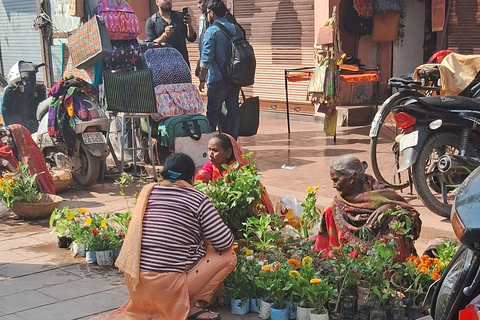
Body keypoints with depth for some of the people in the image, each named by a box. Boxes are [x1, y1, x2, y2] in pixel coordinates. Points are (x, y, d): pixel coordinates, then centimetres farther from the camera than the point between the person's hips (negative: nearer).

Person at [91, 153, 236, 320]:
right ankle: (192, 306, -1)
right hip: (169, 285, -7)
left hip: (136, 281, 7)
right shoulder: (197, 199, -7)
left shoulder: (147, 191, 7)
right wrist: (207, 241, 17)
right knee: (228, 255, 7)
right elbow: (225, 242, -5)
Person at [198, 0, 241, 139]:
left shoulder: (211, 31, -10)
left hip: (218, 79, -6)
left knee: (212, 113, 1)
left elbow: (206, 59, -14)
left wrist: (202, 79, -6)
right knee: (233, 111, 9)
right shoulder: (235, 28, 8)